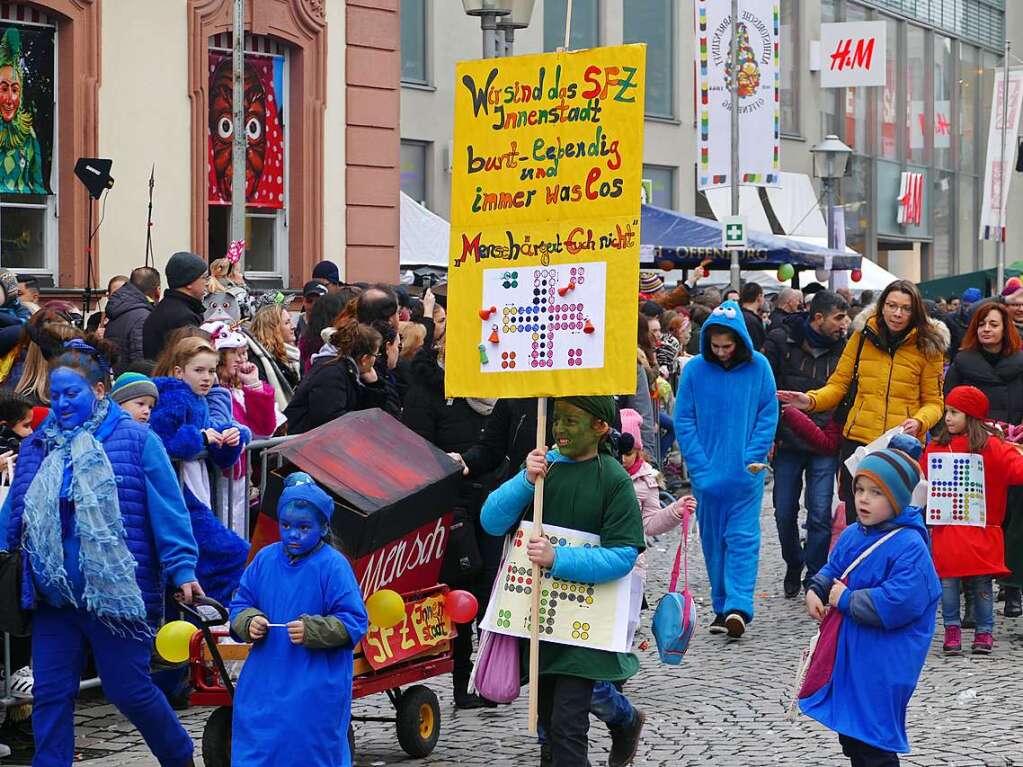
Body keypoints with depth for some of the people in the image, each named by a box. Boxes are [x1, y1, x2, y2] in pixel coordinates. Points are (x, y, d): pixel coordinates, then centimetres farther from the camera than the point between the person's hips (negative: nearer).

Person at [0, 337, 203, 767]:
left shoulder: (135, 440, -5)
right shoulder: (37, 447, 9)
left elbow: (168, 510, -8)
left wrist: (183, 570, -14)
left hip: (116, 594, -5)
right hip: (54, 596, 5)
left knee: (130, 690, 4)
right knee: (50, 695, 4)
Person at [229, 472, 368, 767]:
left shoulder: (333, 565, -9)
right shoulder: (265, 559, 6)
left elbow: (354, 622, -10)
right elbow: (240, 604, 14)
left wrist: (312, 631, -23)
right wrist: (249, 622, -8)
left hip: (316, 688, -5)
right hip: (264, 682, 5)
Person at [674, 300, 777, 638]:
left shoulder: (758, 367, -4)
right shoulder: (695, 369, -4)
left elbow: (768, 414, 1)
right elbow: (683, 420, 0)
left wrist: (754, 458, -8)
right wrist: (699, 466, -7)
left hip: (745, 472, -2)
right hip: (707, 473, 2)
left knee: (743, 537, -8)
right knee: (713, 540, 8)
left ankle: (739, 606, -14)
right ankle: (722, 607, 17)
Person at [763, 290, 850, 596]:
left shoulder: (842, 348, 3)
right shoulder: (781, 341, -2)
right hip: (787, 442, 0)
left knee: (820, 515, -6)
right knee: (785, 512, 8)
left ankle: (815, 577, 4)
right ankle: (793, 567, 30)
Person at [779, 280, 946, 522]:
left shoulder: (927, 347, 1)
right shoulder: (862, 337, 6)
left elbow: (933, 402, 3)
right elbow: (839, 384, 9)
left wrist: (919, 422, -17)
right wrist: (811, 400, -10)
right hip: (858, 441, 2)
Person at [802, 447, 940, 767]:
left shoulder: (909, 547, -21)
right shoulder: (852, 536, 6)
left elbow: (899, 603, -30)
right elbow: (832, 569, 21)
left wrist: (847, 600, -21)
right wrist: (815, 591, -1)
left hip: (882, 665, -9)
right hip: (847, 651, 9)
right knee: (849, 732, 21)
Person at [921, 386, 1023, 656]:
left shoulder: (991, 447, -1)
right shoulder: (937, 447, 10)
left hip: (981, 530, -2)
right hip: (946, 529, 3)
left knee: (981, 583, 1)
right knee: (947, 580, -3)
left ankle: (984, 632, 13)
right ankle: (952, 629, 8)